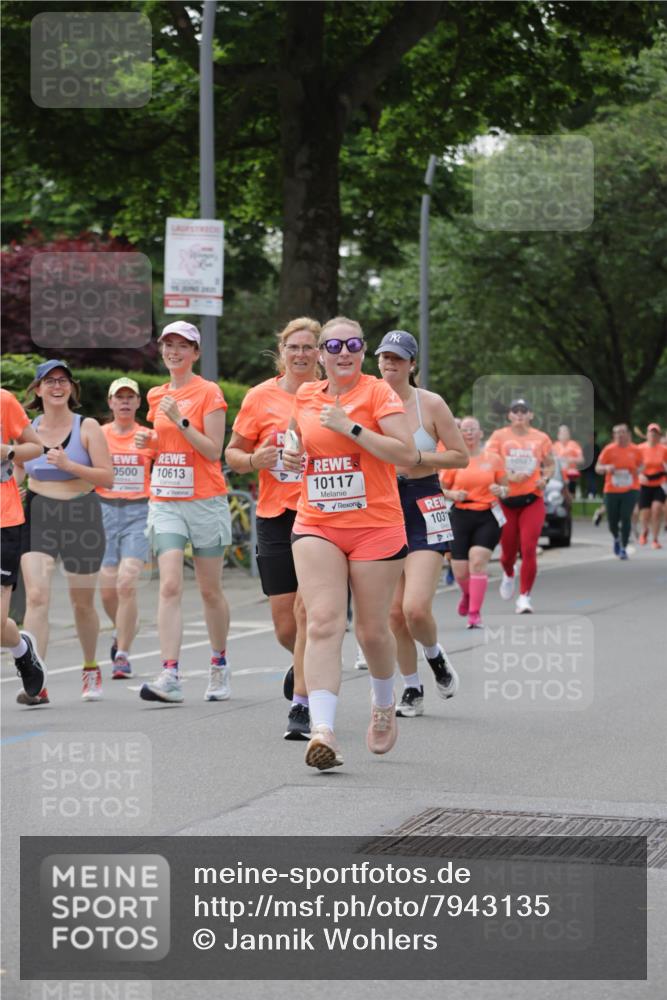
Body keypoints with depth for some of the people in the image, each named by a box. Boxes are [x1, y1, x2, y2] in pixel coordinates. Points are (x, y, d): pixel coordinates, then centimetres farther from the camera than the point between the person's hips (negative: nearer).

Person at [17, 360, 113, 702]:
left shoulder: (87, 427, -2)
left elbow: (107, 477, -8)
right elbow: (16, 476, 18)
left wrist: (68, 465, -19)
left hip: (81, 517, -1)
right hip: (37, 517, 1)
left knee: (82, 602, 11)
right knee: (36, 596, -17)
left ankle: (91, 668, 36)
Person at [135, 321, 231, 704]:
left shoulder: (209, 393, -5)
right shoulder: (157, 395, 13)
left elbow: (213, 451, -11)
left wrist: (180, 420, -19)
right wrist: (148, 441, 3)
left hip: (205, 501, -4)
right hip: (165, 502, 4)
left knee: (210, 590, 7)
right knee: (170, 586, -11)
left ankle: (219, 665, 25)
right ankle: (170, 675, -18)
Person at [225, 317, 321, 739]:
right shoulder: (261, 397, 5)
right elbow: (232, 454, 11)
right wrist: (253, 459, -10)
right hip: (275, 516, 2)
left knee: (307, 612, -13)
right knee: (285, 624, 3)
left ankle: (302, 706, -6)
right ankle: (306, 665, 36)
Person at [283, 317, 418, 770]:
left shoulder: (378, 392, -5)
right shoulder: (305, 397, 9)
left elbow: (408, 453, -15)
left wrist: (351, 427, -19)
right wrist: (292, 455, 7)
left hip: (376, 526, -3)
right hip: (316, 526, 3)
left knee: (372, 629, 7)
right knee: (323, 624, -14)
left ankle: (384, 705, 37)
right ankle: (323, 730, -23)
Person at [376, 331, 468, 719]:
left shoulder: (431, 404, -4)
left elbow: (461, 456, -1)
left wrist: (417, 458, -13)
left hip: (424, 509, -3)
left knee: (415, 608, -16)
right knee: (393, 612, 2)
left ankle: (435, 654, 16)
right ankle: (412, 690, 18)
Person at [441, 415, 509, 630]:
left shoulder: (493, 458, 5)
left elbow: (506, 488, 11)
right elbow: (441, 489, 9)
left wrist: (501, 491, -12)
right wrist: (452, 494, -12)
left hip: (487, 517, -1)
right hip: (460, 516, 1)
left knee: (478, 561, -18)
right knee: (460, 571, 0)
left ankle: (475, 614, -11)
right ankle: (468, 594, 37)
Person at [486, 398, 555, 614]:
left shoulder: (541, 438, 6)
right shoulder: (499, 436, 0)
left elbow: (550, 464, 17)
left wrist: (545, 478, -5)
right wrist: (509, 476, -20)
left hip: (532, 500, 0)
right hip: (506, 500, 0)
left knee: (529, 550, -12)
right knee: (508, 550, 10)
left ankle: (524, 597, -6)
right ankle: (508, 575, 47)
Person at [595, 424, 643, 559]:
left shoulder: (635, 450, 2)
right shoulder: (609, 449, -2)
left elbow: (641, 466, 17)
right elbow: (598, 468, 0)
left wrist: (639, 470, -7)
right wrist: (606, 468, -21)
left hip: (630, 490, 0)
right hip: (611, 491, 0)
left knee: (626, 518, -13)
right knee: (612, 521, 5)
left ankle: (623, 548, -3)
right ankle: (617, 539, 38)